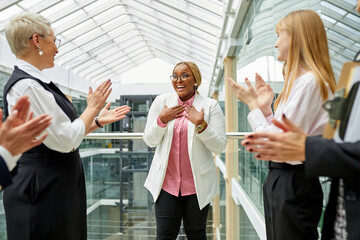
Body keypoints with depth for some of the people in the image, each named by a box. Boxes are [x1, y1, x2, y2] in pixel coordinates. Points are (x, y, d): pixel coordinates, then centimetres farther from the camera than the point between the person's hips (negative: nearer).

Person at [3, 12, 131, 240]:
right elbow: (66, 140, -21)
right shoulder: (25, 86, -19)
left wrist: (98, 121, 12)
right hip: (43, 195, -9)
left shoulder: (36, 82, 10)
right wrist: (92, 108, -8)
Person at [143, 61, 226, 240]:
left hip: (197, 183, -1)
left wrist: (201, 124, -20)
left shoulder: (210, 106, -3)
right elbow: (150, 141, 4)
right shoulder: (161, 101, 4)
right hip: (167, 182, 1)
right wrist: (161, 120, -12)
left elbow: (220, 146, -7)